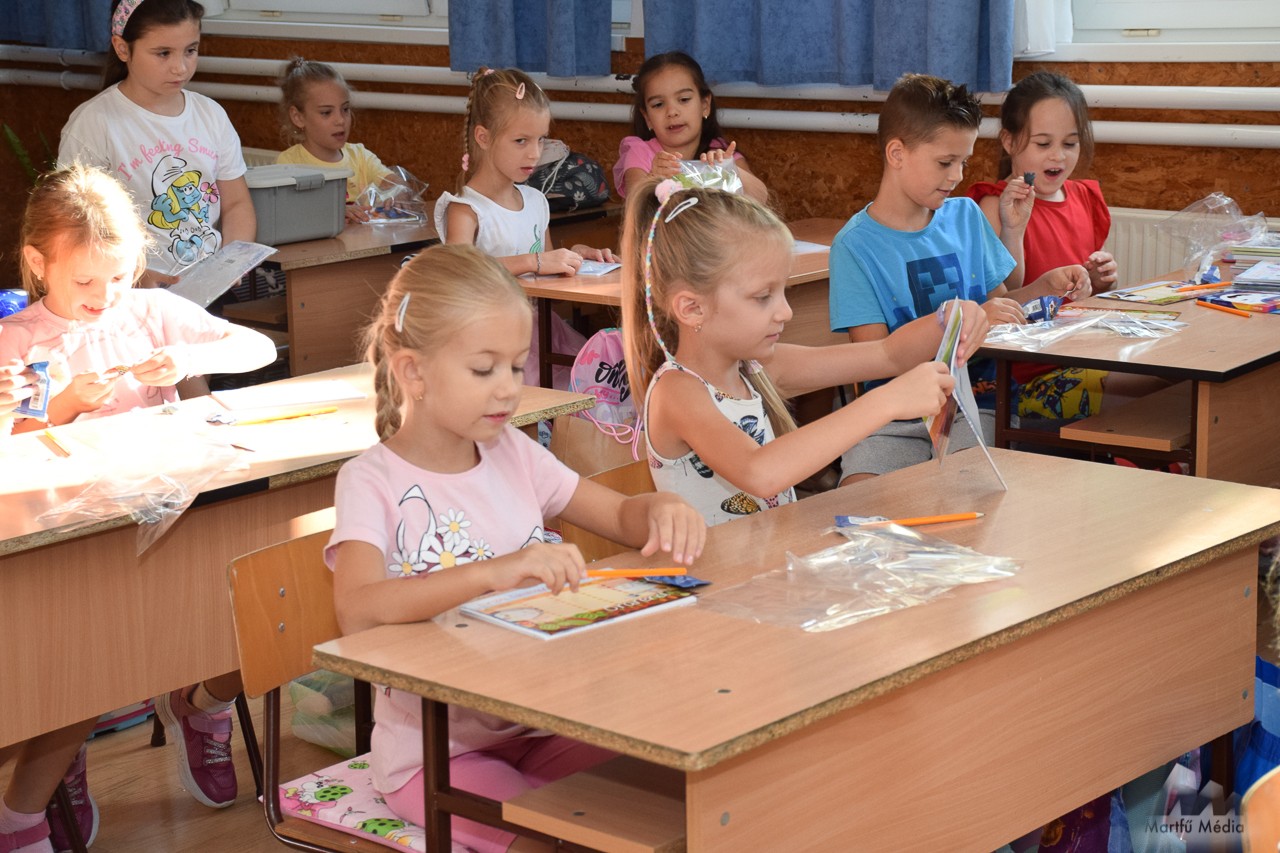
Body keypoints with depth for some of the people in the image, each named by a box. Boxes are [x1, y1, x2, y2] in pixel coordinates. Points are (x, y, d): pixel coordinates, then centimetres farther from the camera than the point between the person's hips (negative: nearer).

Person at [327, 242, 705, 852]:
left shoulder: (514, 455, 5)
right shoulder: (371, 482, -12)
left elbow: (625, 516, 13)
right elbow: (357, 611, -30)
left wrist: (662, 511, -12)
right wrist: (494, 572, -43)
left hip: (536, 725, 5)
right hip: (435, 750, -5)